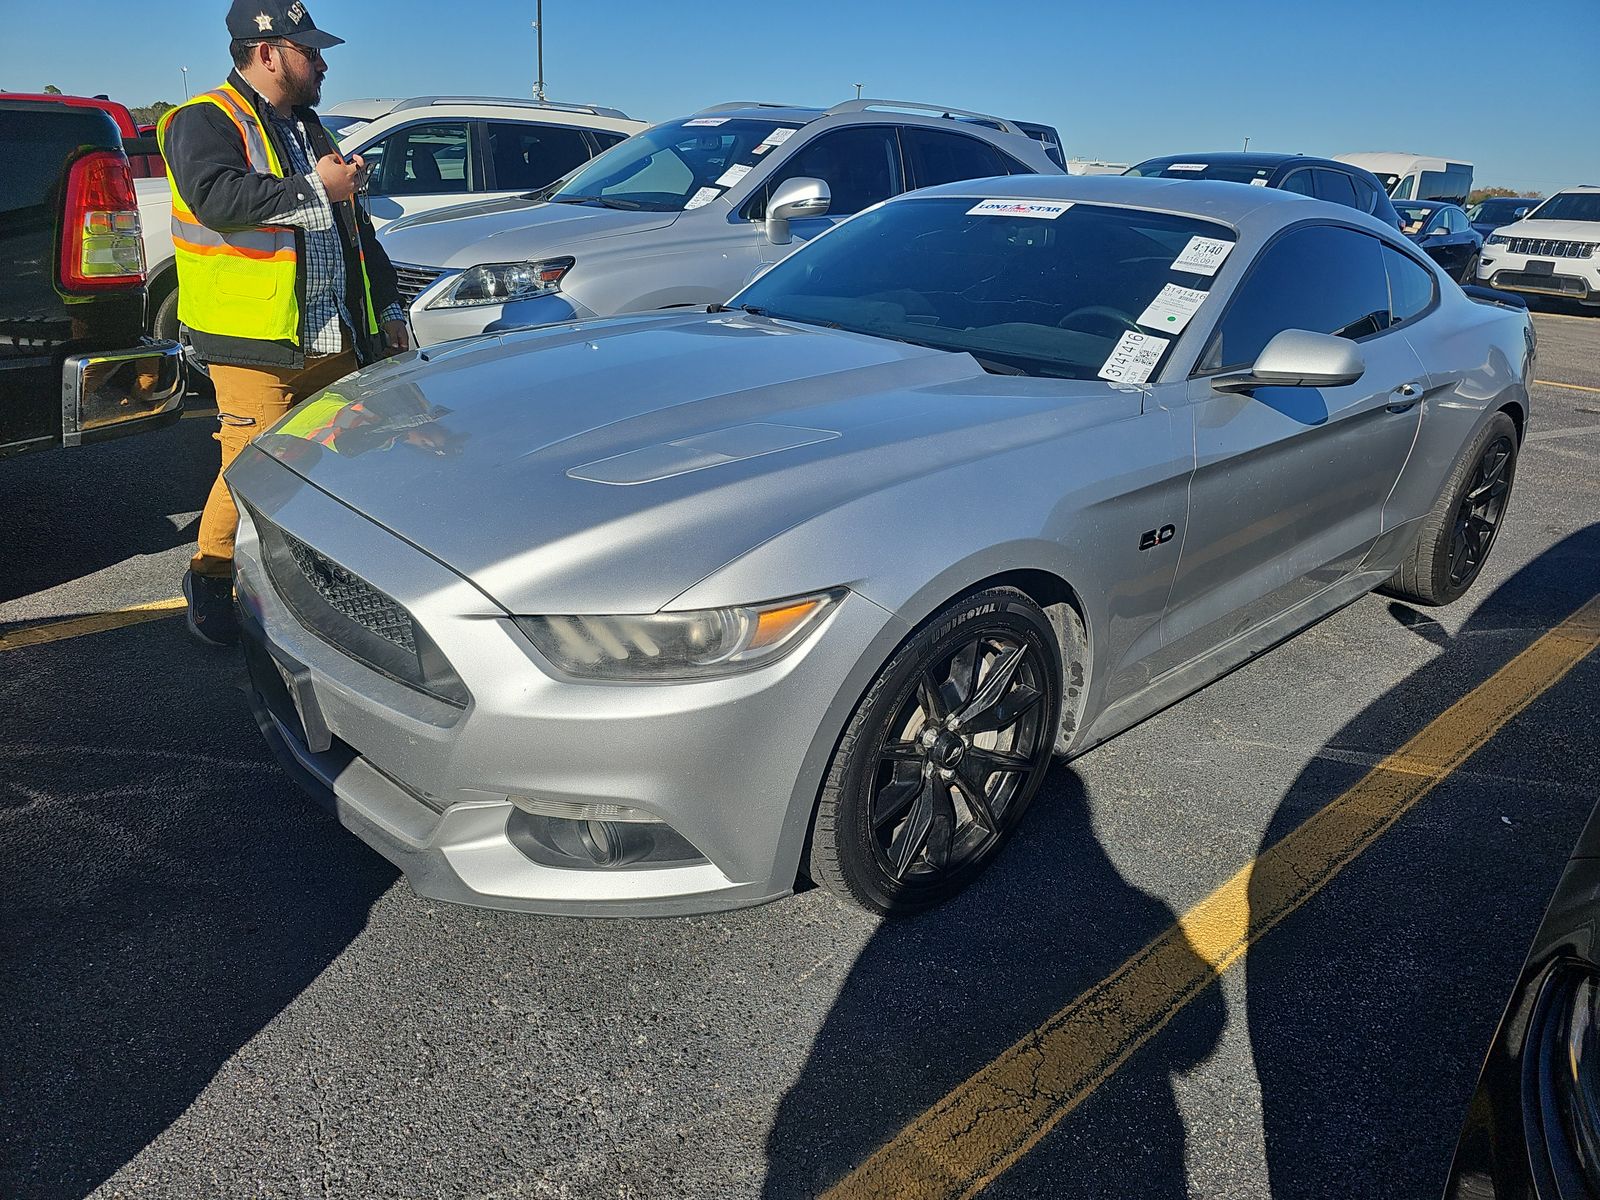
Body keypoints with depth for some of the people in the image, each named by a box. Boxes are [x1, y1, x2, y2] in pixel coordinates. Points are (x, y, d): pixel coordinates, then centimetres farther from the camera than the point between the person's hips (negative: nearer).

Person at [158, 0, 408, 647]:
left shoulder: (307, 128, 23)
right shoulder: (204, 121, -3)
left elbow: (355, 224, 27)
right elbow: (215, 198, -24)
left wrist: (387, 305, 23)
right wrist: (314, 189, -18)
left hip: (333, 342, 8)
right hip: (254, 343, -7)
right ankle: (210, 580, 14)